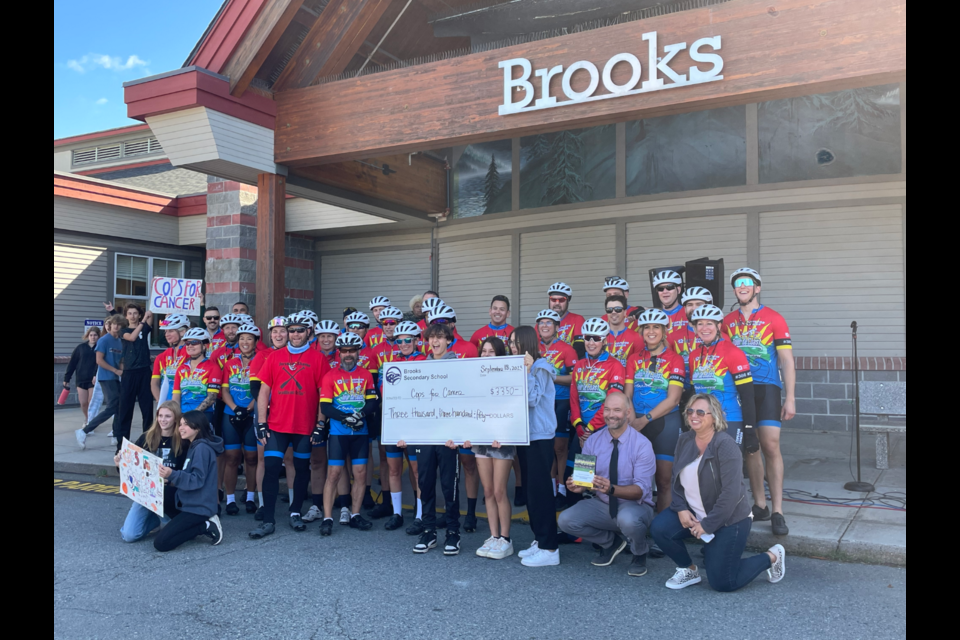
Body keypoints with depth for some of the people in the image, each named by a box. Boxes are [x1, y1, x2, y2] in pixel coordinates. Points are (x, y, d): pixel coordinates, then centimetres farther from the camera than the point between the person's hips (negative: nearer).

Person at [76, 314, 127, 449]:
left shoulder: (120, 342, 11)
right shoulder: (104, 340, -9)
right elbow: (99, 360, -14)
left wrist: (123, 371, -4)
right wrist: (116, 371, -13)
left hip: (116, 378, 7)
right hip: (106, 378, -7)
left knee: (120, 407, 7)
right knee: (112, 407, -14)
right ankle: (84, 432, -8)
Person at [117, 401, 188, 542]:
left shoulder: (182, 442, -4)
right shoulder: (146, 438, 3)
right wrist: (121, 464, -12)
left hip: (170, 493, -3)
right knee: (128, 535, -11)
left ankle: (167, 519, -4)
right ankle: (160, 517, 18)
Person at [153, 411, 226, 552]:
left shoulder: (202, 448, -17)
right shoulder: (194, 446, 14)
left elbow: (197, 480, -23)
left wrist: (172, 475, -35)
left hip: (198, 507, -11)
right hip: (191, 503, 11)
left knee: (161, 543, -15)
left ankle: (206, 527, -5)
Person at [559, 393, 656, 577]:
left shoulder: (642, 445, -14)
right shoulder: (593, 441, -2)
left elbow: (641, 489, -21)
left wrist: (611, 489, -40)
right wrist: (577, 486, -27)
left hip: (635, 507, -4)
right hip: (602, 505, 4)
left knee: (628, 519, -39)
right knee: (566, 520, -20)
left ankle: (639, 555, -1)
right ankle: (611, 541, 10)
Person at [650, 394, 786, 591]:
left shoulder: (725, 445, -21)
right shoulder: (685, 440, 1)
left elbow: (731, 493, -24)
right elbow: (677, 480, 6)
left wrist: (708, 525, -22)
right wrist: (681, 508, -10)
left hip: (728, 519, -6)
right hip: (694, 513, 6)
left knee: (722, 582, -4)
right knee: (659, 529, -18)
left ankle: (771, 557, 20)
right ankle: (689, 570, 9)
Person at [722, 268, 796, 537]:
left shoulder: (773, 318, 0)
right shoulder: (727, 322, 11)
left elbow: (787, 360, -2)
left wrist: (790, 398, -7)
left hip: (766, 388, -3)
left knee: (770, 446, -12)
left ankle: (777, 512, -5)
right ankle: (760, 505, 17)